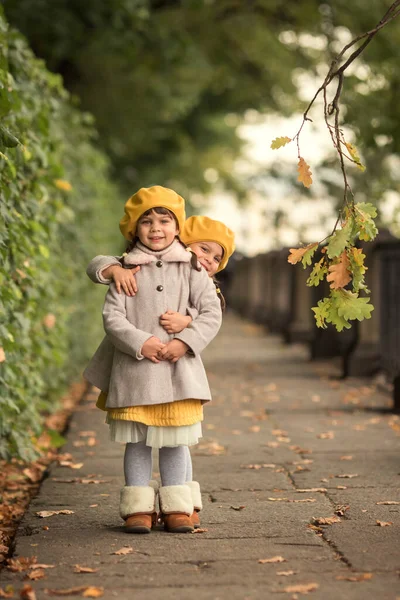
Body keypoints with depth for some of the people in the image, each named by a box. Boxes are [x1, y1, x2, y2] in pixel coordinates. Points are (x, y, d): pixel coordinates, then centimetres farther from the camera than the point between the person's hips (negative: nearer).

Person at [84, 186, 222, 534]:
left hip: (179, 369, 1)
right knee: (137, 441, 5)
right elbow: (112, 315, -4)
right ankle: (138, 507, 12)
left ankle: (176, 507, 16)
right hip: (134, 370, 0)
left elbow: (212, 312, 0)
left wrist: (185, 342, -13)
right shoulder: (127, 269, 2)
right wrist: (140, 342, -18)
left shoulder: (190, 268, 4)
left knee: (174, 440, 7)